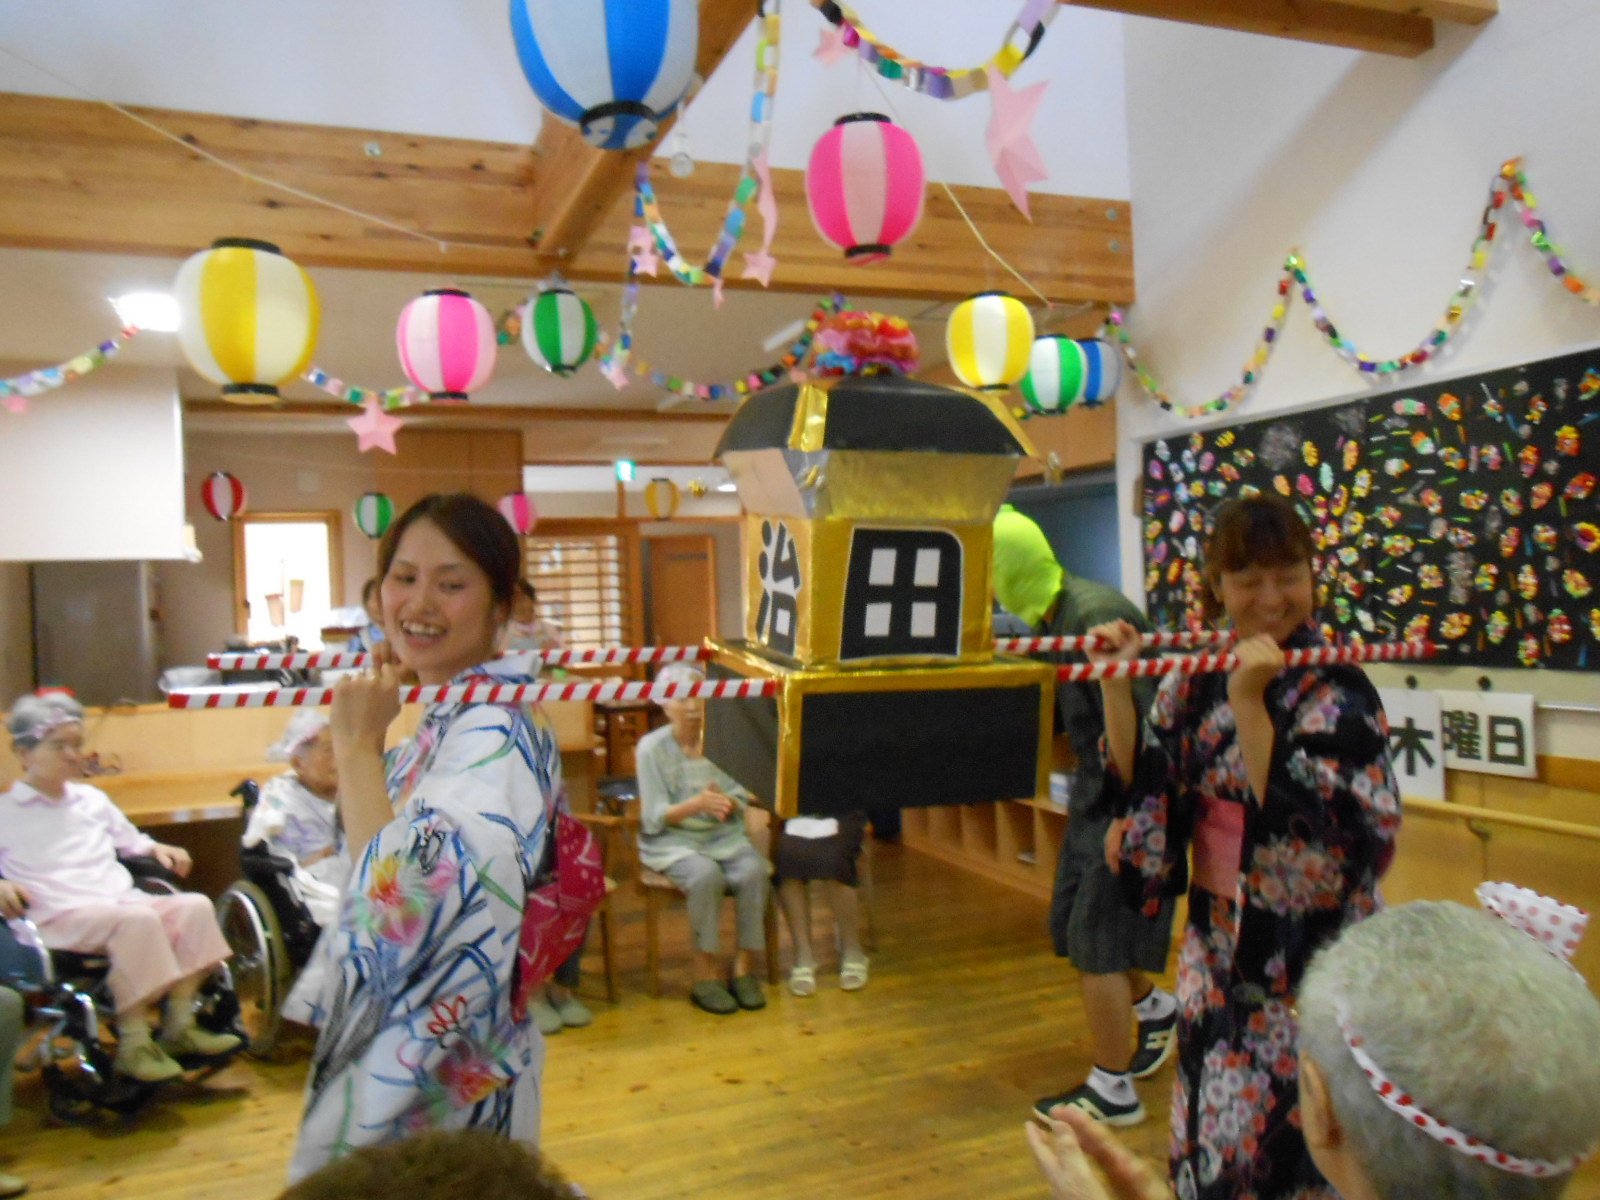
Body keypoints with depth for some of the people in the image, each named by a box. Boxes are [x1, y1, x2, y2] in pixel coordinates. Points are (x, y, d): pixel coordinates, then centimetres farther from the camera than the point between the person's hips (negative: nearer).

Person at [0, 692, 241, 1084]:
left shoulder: (93, 799, 25)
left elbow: (130, 841, 34)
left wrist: (158, 849, 13)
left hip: (122, 901, 6)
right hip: (61, 917, -6)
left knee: (195, 906, -19)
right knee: (137, 919, -36)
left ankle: (178, 1027, -13)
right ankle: (133, 1044, -27)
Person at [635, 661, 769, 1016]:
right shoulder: (651, 747, -5)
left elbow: (742, 802, 4)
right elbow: (654, 817, -10)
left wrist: (727, 803, -21)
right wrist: (696, 804, -28)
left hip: (723, 835, 3)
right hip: (672, 839, -3)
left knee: (753, 871, -27)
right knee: (707, 875, -33)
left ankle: (743, 967, -13)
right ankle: (706, 973, -18)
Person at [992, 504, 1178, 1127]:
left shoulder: (1095, 616, -24)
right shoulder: (1054, 617, 6)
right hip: (1096, 795, 9)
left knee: (1094, 940, 0)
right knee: (1072, 924, 18)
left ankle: (1112, 1091, 17)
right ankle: (1155, 1010, 42)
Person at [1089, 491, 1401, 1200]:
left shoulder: (1337, 689, -14)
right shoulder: (1195, 678, 1)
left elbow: (1297, 820, -24)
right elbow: (1143, 788, 1)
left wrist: (1248, 704, -30)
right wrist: (1115, 685, -8)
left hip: (1305, 952, -5)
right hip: (1217, 943, 5)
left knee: (1286, 1139, 7)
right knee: (1218, 1124, 19)